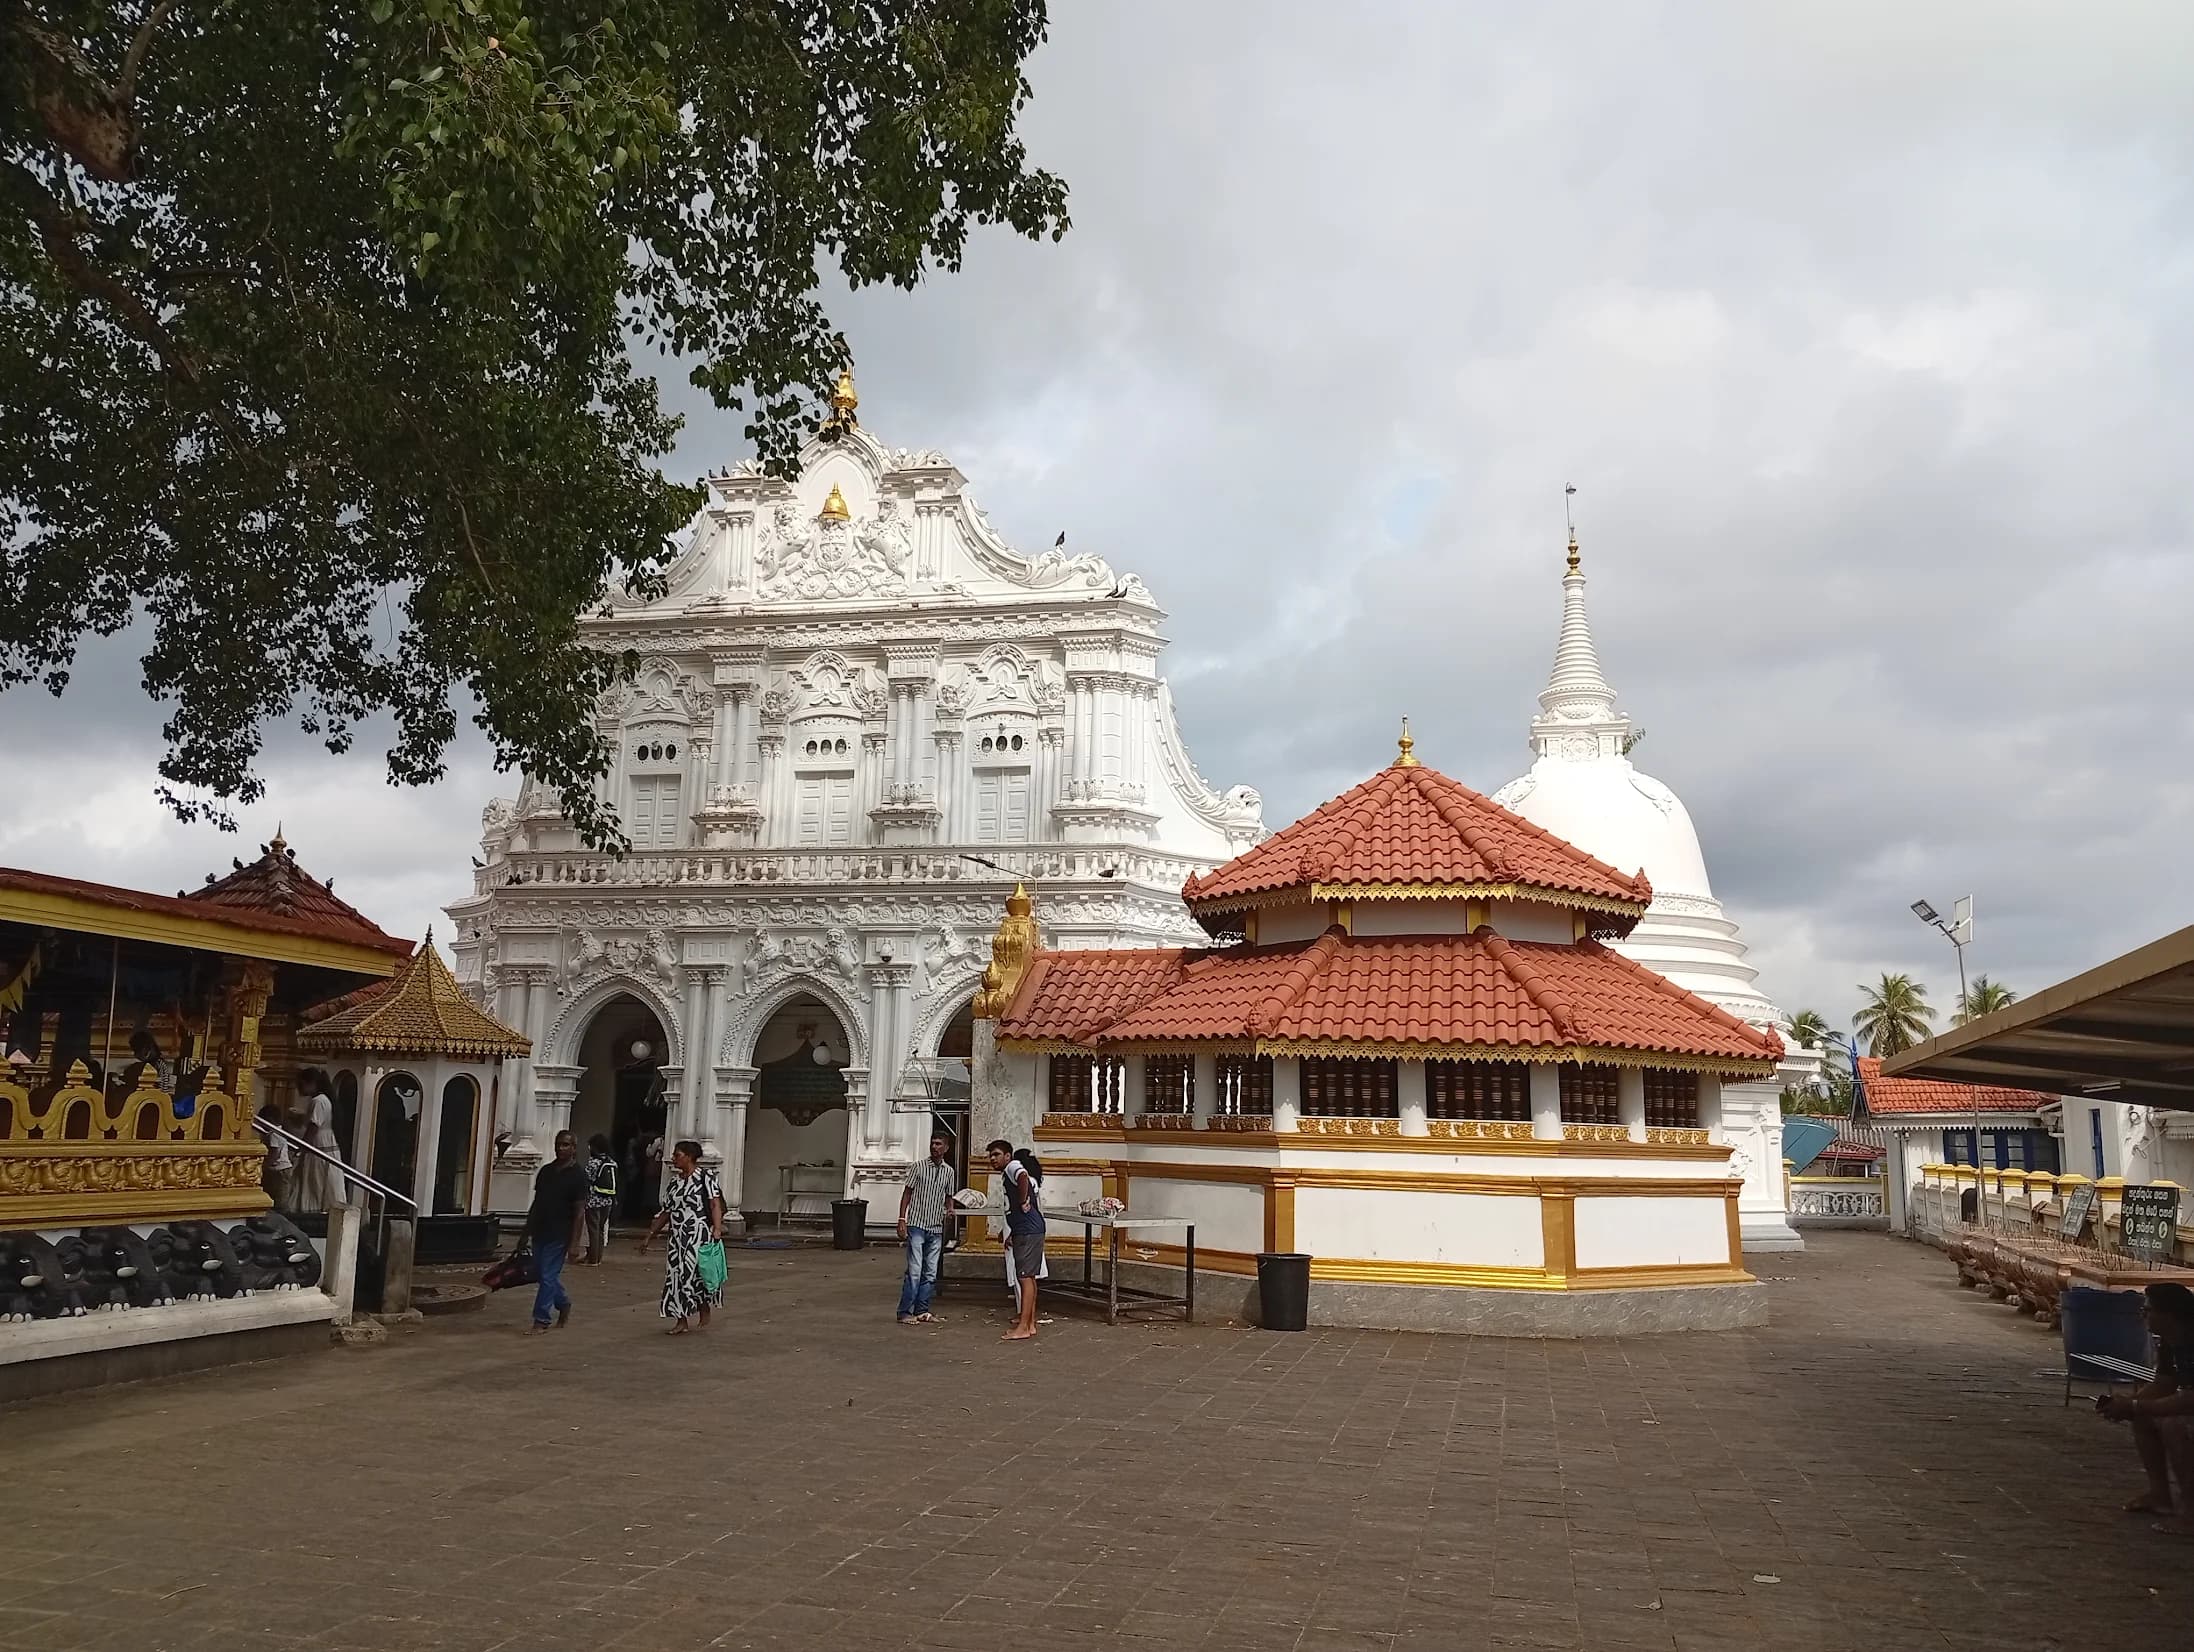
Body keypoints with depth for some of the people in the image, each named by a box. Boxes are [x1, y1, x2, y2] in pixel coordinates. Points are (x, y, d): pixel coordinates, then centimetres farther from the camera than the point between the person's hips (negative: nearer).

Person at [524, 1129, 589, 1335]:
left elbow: (579, 1211, -11)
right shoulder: (546, 1171, 10)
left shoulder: (578, 1174, -8)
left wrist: (574, 1243, -15)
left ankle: (542, 1321, 1)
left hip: (559, 1235, -6)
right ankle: (564, 1305, 33)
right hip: (540, 1231, 7)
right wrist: (527, 1230, 14)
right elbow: (536, 1202, 17)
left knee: (548, 1276, -6)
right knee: (545, 1274, 13)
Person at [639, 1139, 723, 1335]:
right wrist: (649, 1235, 16)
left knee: (698, 1273, -4)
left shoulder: (705, 1177, -4)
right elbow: (666, 1213, 18)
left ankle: (704, 1314, 15)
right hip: (677, 1238, 6)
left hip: (699, 1236, -6)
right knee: (676, 1276, 2)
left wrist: (717, 1229, -23)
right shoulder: (673, 1182, 14)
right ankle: (681, 1321, 9)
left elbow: (715, 1204, -12)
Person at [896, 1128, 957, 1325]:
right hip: (916, 1226, -5)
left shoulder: (948, 1171, 8)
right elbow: (907, 1193, -2)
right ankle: (905, 1313, -4)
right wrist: (902, 1220, -8)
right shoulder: (918, 1167, -3)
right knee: (914, 1271, -9)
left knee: (930, 1274, 7)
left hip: (936, 1229, 5)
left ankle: (922, 1311, 16)